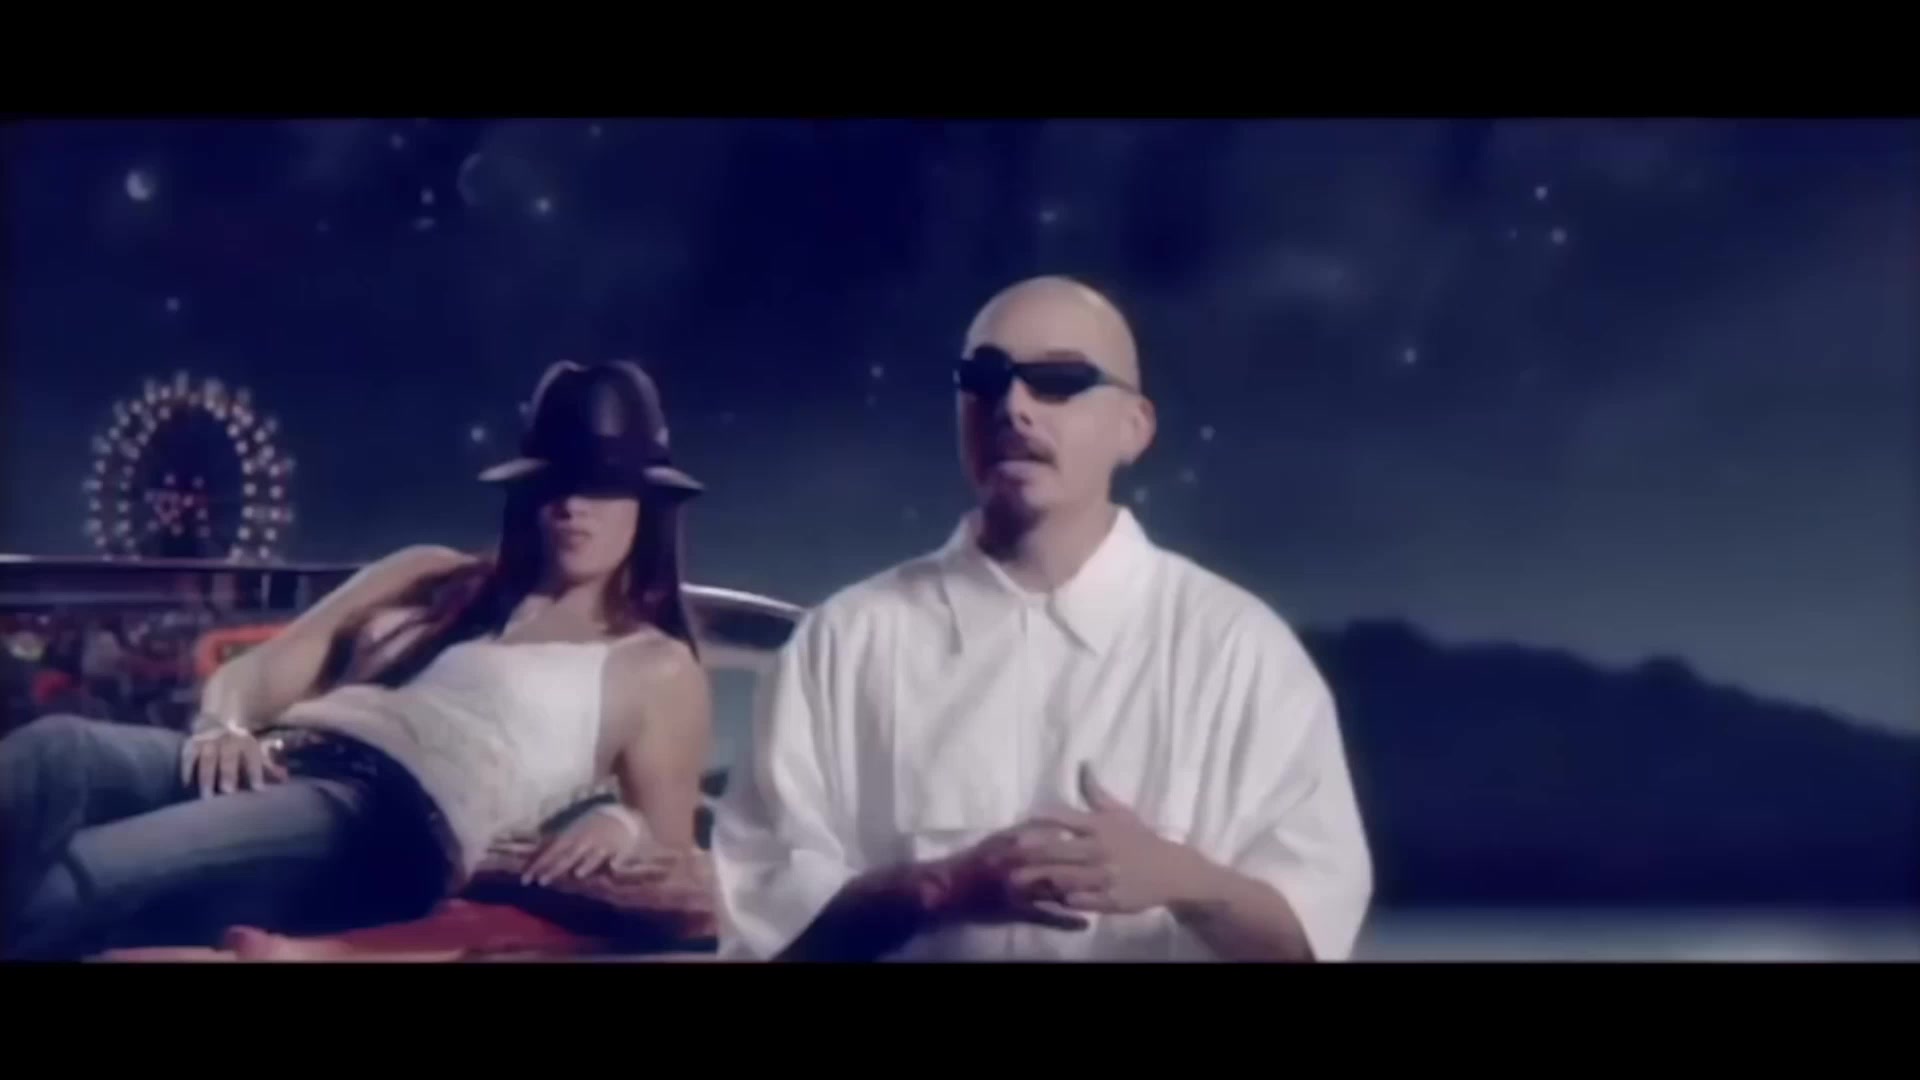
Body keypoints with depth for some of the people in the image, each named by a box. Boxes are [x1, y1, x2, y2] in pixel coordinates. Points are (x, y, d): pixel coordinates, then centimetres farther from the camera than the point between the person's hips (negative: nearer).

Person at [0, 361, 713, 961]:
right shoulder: (432, 579, 30)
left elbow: (670, 849, 16)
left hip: (389, 820, -4)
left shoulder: (655, 669, 21)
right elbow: (253, 673, 25)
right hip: (269, 766, 5)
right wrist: (225, 728, 0)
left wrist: (623, 824, -9)